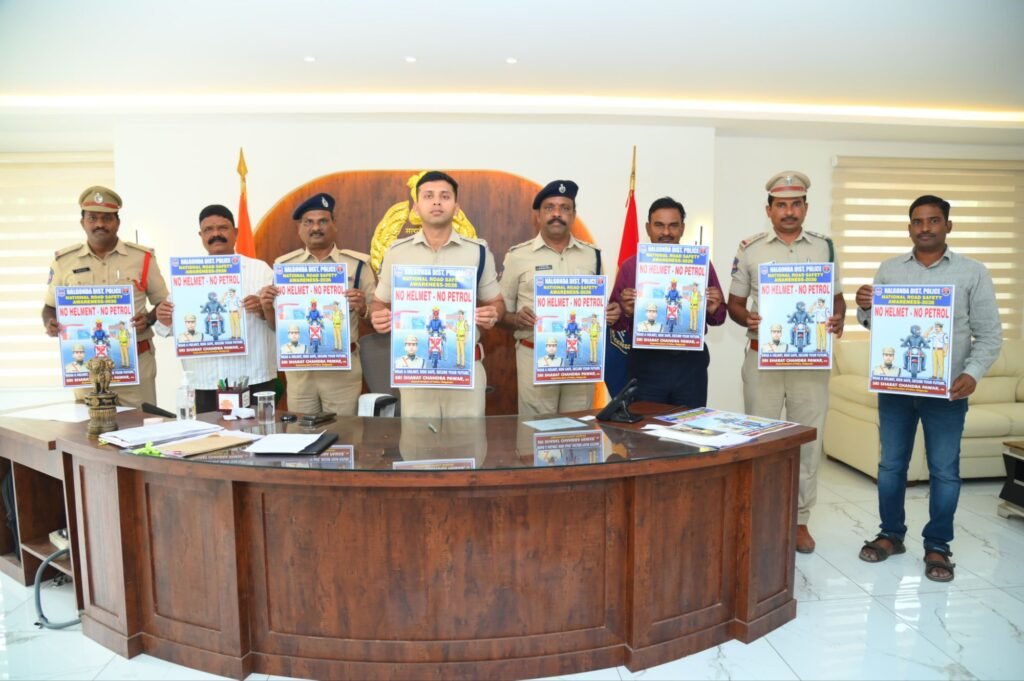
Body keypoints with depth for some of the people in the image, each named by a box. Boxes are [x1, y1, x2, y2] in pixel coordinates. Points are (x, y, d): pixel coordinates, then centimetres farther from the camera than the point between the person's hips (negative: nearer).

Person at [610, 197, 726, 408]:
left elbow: (717, 318, 11)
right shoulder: (630, 267, 1)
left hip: (691, 364, 1)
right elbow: (615, 322, 4)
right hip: (646, 365, -1)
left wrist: (713, 310, -9)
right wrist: (626, 312, -16)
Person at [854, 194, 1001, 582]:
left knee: (944, 471, 6)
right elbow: (873, 323, 11)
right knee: (890, 465, 10)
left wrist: (973, 373, -17)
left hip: (946, 390, -2)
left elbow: (990, 334, 0)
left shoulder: (973, 273, 1)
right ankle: (891, 534, 26)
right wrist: (864, 307, -12)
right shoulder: (889, 269, 7)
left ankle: (937, 546, 20)